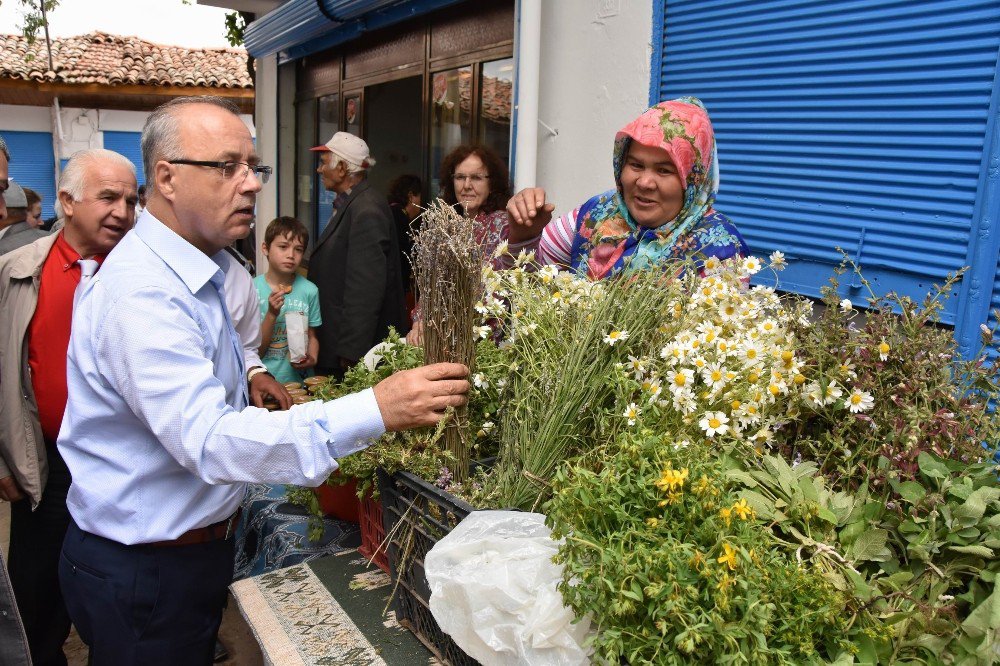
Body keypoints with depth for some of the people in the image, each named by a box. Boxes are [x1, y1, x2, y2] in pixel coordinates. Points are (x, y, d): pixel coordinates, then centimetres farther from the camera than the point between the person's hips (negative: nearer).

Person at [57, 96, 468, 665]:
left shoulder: (194, 271, 7)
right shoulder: (141, 292, -27)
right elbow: (207, 439, -38)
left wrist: (246, 376, 4)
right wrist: (375, 411, -45)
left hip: (195, 544, 9)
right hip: (143, 573, -9)